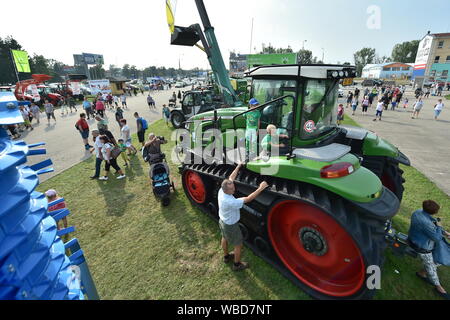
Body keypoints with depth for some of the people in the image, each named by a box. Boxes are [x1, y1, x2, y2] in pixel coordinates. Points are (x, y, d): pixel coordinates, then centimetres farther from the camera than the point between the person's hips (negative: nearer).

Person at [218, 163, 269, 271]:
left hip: (222, 221, 8)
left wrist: (239, 166, 0)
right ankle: (237, 264, 39)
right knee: (238, 245, 16)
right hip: (231, 226, -8)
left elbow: (231, 178, -7)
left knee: (225, 238, 31)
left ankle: (226, 256, 57)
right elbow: (248, 199, -38)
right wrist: (260, 188, -33)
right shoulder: (230, 202, -42)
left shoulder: (221, 190, -20)